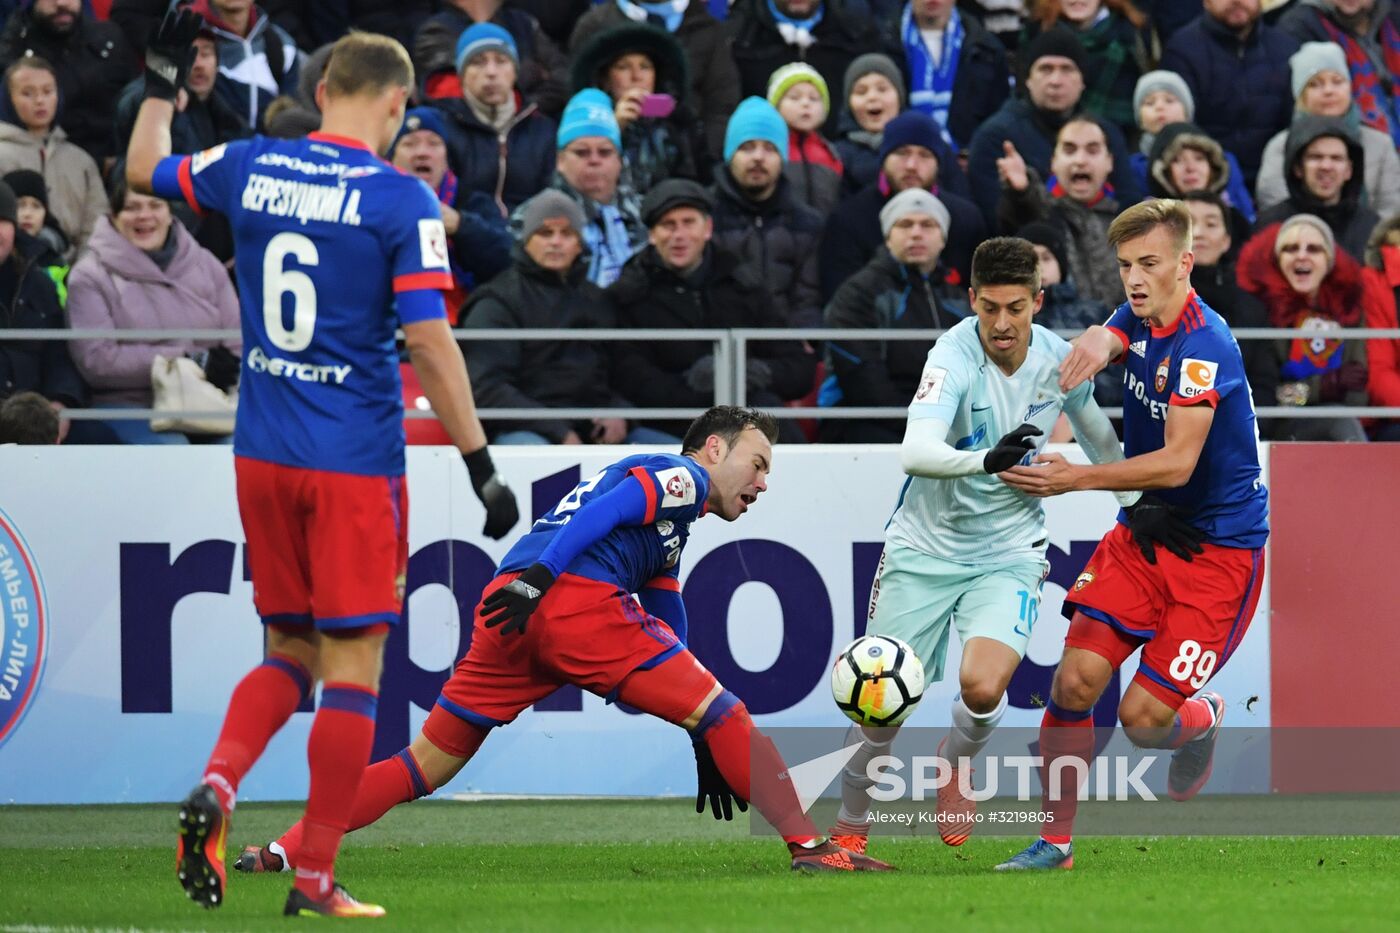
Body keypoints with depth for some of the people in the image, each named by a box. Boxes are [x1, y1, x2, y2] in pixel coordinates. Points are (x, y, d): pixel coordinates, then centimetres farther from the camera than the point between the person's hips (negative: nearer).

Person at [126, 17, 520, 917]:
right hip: (355, 462, -5)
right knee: (354, 664, 3)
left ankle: (217, 784, -9)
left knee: (291, 650, 17)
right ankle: (316, 878, 4)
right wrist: (482, 465, -9)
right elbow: (430, 344, -14)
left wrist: (164, 78, 35)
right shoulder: (401, 199, -12)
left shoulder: (250, 167, 2)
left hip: (262, 455, 5)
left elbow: (143, 169, 22)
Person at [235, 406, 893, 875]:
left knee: (427, 764, 11)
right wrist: (539, 576, -21)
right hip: (578, 598, -8)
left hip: (512, 612, 9)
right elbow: (598, 513, -8)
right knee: (722, 713, -2)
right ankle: (809, 847, -6)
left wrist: (705, 749, 36)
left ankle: (286, 850, 3)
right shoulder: (679, 476, 11)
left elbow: (670, 635, 38)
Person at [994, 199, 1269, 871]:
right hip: (1143, 534, 7)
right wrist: (1096, 344, -40)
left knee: (1142, 717, -11)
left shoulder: (1203, 345, -22)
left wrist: (1077, 480, -31)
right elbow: (1103, 340, -16)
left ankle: (1204, 721, 25)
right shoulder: (1138, 321, 4)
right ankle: (1054, 842, 4)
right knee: (1075, 681, -8)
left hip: (1218, 549, -7)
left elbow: (1177, 463, -26)